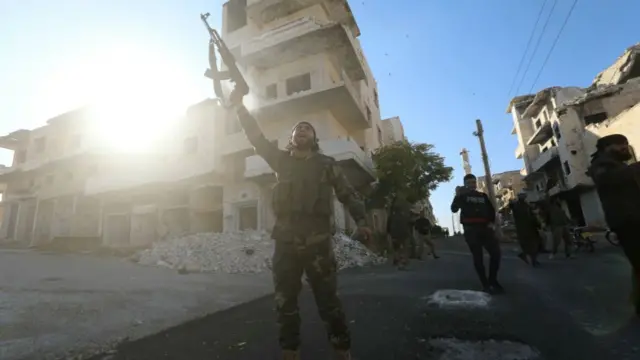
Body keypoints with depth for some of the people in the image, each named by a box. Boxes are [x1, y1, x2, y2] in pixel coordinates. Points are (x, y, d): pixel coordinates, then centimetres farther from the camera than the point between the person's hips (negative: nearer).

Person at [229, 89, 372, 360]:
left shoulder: (326, 164, 7)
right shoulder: (281, 160, 12)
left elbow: (347, 194, 6)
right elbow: (257, 137, 10)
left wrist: (360, 221, -8)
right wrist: (239, 106, 5)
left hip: (318, 242, -2)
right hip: (286, 242, 3)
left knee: (328, 301, 2)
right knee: (285, 302, 10)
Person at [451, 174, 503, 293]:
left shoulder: (483, 196, 18)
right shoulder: (462, 196, 5)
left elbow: (491, 209, 22)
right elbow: (454, 209, -10)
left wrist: (492, 222, 5)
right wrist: (457, 195, -23)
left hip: (485, 228, 4)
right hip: (470, 229, -4)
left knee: (496, 252, -3)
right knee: (478, 256, -2)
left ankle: (493, 280, 15)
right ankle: (485, 284, 7)